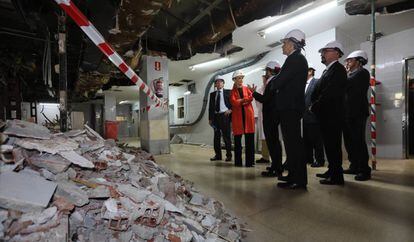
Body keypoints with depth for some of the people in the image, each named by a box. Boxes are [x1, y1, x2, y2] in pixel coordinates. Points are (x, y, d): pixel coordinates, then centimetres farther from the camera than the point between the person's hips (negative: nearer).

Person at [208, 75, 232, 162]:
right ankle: (218, 155, 16)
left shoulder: (228, 92, 5)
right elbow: (210, 107, 12)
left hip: (225, 115, -4)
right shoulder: (212, 94, 15)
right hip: (216, 116, 4)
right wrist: (210, 118, 6)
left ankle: (228, 155, 7)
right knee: (217, 136, 7)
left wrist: (230, 109, -14)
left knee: (226, 135, -2)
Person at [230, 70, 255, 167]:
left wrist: (240, 101, -11)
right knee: (237, 139, 3)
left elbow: (251, 97, -4)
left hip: (248, 115, 1)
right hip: (237, 116, -1)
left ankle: (250, 161, 5)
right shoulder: (232, 91, 10)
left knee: (250, 140, -2)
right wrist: (245, 100, -6)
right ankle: (238, 161, 12)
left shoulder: (246, 88, 14)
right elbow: (233, 102, -7)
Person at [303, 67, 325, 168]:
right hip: (305, 116, 7)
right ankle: (308, 158, 23)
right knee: (306, 139, 13)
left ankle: (319, 160, 9)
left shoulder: (317, 82, -5)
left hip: (313, 115, -7)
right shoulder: (304, 84, 16)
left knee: (316, 139, -1)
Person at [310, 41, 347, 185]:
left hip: (332, 115, -9)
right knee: (329, 144, 15)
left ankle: (337, 176, 5)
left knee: (333, 144, -4)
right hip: (326, 114, 9)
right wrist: (314, 106, 4)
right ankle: (332, 171, 27)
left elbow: (330, 93, -19)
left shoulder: (338, 69, -9)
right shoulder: (328, 70, 20)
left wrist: (314, 107, -13)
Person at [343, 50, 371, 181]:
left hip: (357, 113, -9)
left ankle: (365, 170, 1)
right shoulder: (351, 75, 22)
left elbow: (347, 84, -20)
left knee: (358, 141, -7)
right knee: (349, 141, 11)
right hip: (348, 113, 9)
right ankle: (355, 166, 20)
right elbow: (344, 87, 12)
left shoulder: (362, 72, -4)